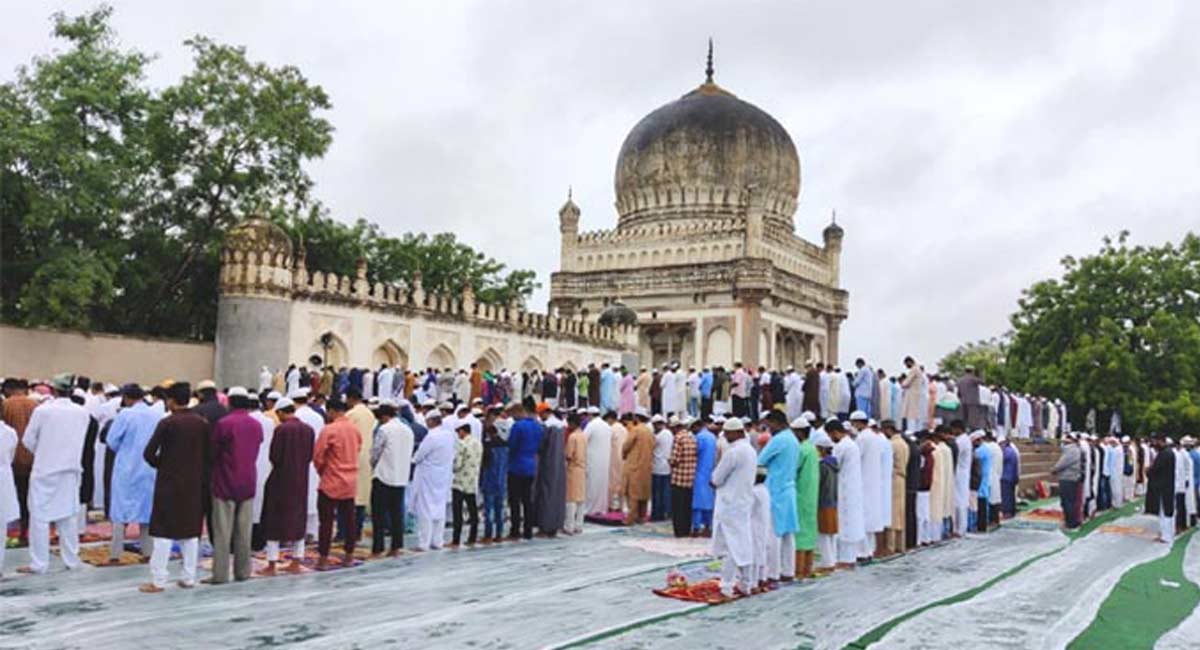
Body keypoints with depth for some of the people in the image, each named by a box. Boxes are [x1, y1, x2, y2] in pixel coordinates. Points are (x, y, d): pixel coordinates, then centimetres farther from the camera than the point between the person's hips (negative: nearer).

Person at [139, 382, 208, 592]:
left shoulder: (167, 423, -12)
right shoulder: (202, 423, 2)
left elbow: (149, 453, -12)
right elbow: (208, 453, 3)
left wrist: (160, 465, 6)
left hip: (169, 482, -4)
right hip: (195, 483, 5)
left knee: (163, 532, 1)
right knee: (191, 531, 11)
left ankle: (158, 580, 2)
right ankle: (189, 577, 14)